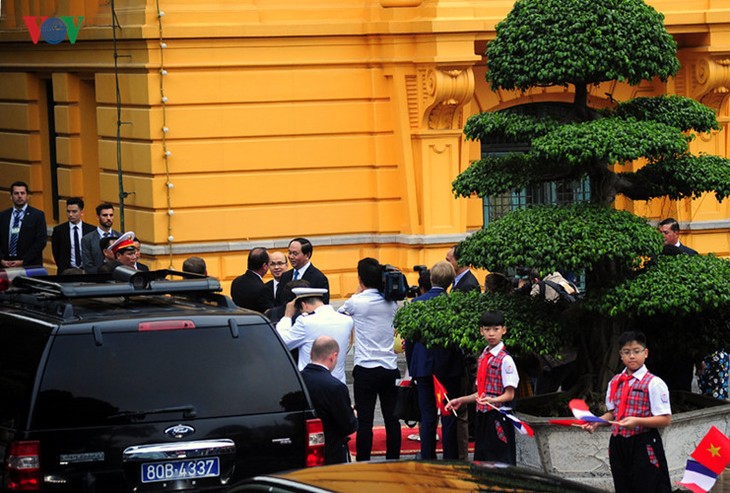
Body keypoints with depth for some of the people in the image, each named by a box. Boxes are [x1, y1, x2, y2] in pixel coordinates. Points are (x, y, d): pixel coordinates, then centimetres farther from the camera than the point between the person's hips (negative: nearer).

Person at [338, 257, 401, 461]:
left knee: (364, 421, -3)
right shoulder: (391, 303, 4)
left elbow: (341, 313, 10)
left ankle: (363, 465, -4)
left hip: (365, 368, -4)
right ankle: (393, 460, 13)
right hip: (390, 368, 4)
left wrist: (359, 291, 15)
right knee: (392, 419, 9)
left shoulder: (356, 302, -9)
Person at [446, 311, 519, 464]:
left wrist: (491, 400, -27)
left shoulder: (505, 360, -10)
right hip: (482, 416, 8)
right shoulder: (483, 357, 14)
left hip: (498, 417, -8)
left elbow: (509, 394, -12)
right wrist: (461, 400, 20)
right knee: (481, 459, 9)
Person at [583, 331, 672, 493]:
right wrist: (597, 422, 2)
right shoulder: (614, 382, 11)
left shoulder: (654, 383, -9)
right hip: (618, 443, 6)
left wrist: (637, 421, -23)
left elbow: (665, 419, -12)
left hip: (643, 445, -6)